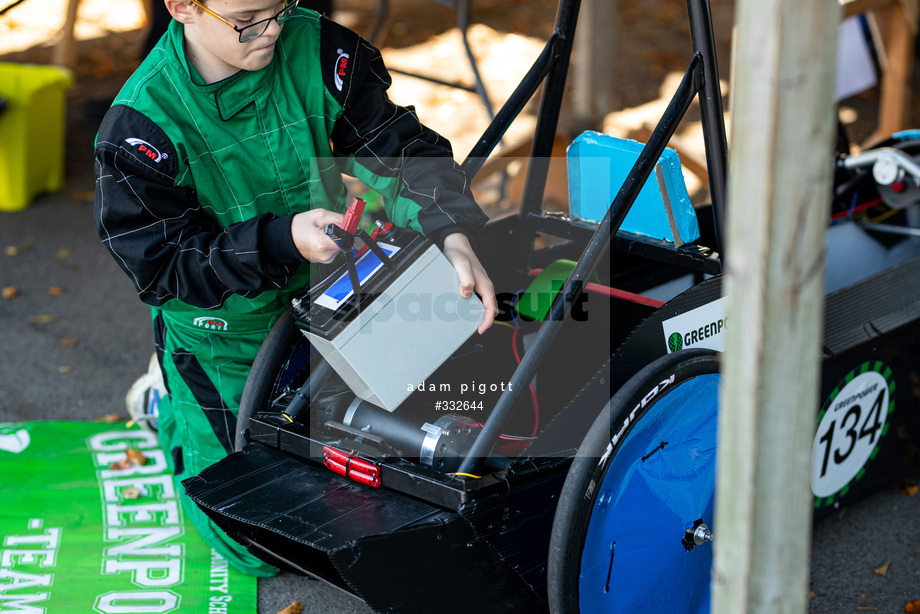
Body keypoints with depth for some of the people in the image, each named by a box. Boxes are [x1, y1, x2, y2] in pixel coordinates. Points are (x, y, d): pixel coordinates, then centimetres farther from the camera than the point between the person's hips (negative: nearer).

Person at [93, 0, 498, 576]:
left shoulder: (318, 51, -18)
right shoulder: (142, 123, -27)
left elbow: (403, 149, -15)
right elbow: (164, 265, -22)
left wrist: (453, 237, -33)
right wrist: (283, 240, -36)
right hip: (222, 331, -4)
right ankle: (172, 410, 32)